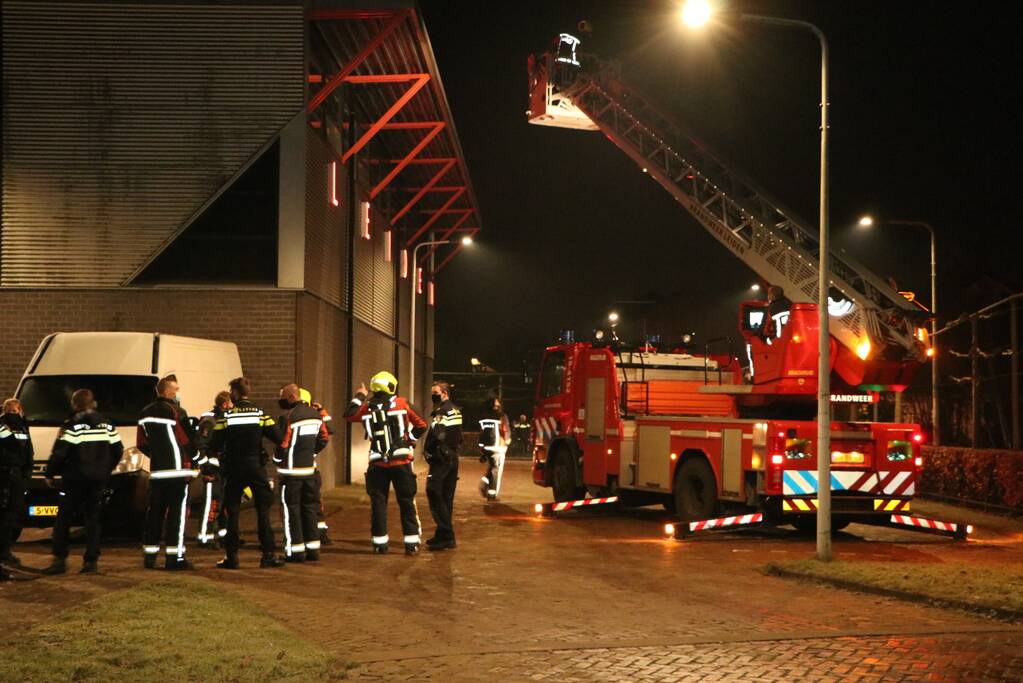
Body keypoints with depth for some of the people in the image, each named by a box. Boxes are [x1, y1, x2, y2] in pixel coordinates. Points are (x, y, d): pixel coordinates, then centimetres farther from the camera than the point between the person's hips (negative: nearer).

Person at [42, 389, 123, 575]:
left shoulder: (72, 425, -9)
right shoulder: (105, 424, 9)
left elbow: (59, 453, -13)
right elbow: (118, 450, 12)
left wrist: (50, 474, 0)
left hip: (75, 478, -5)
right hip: (98, 479, 5)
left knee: (63, 518, 2)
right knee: (93, 519, 8)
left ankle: (59, 559, -4)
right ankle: (92, 561, 3)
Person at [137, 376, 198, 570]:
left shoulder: (146, 413, 12)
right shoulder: (176, 412, -12)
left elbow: (141, 443, 15)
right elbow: (188, 441, -11)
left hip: (156, 471, 7)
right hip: (177, 470, -7)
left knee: (155, 511, 12)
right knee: (177, 512, -5)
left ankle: (149, 555, 14)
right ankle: (174, 557, -8)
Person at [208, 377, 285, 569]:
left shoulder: (226, 416, -5)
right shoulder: (260, 414, -3)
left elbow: (214, 445, -6)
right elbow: (278, 439, -8)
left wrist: (221, 453, 15)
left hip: (233, 468, 0)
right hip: (256, 467, 0)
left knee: (232, 512, 8)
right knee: (263, 510, 6)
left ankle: (231, 556, 7)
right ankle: (268, 554, 4)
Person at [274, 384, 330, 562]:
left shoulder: (288, 417, -17)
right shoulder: (315, 414, 6)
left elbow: (282, 445, -16)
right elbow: (324, 438, 13)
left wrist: (276, 460, 2)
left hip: (292, 471, -7)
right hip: (310, 469, 7)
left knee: (291, 510, 1)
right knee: (309, 508, 14)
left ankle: (296, 550, 1)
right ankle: (313, 548, 16)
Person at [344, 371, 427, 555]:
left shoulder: (367, 409, 0)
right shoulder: (402, 404, -3)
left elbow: (348, 414, 13)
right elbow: (421, 425, -1)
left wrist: (359, 396, 22)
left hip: (378, 464, 1)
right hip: (401, 463, -1)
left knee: (378, 503, 10)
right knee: (406, 502, 5)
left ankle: (380, 543, 10)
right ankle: (412, 543, 5)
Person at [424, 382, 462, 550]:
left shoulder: (442, 412, -14)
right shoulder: (456, 411, 15)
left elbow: (437, 437, -24)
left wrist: (428, 451, -11)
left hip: (441, 459, -10)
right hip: (453, 457, 10)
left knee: (435, 495, -8)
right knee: (447, 498, 13)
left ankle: (447, 536, -13)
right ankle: (443, 535, 19)